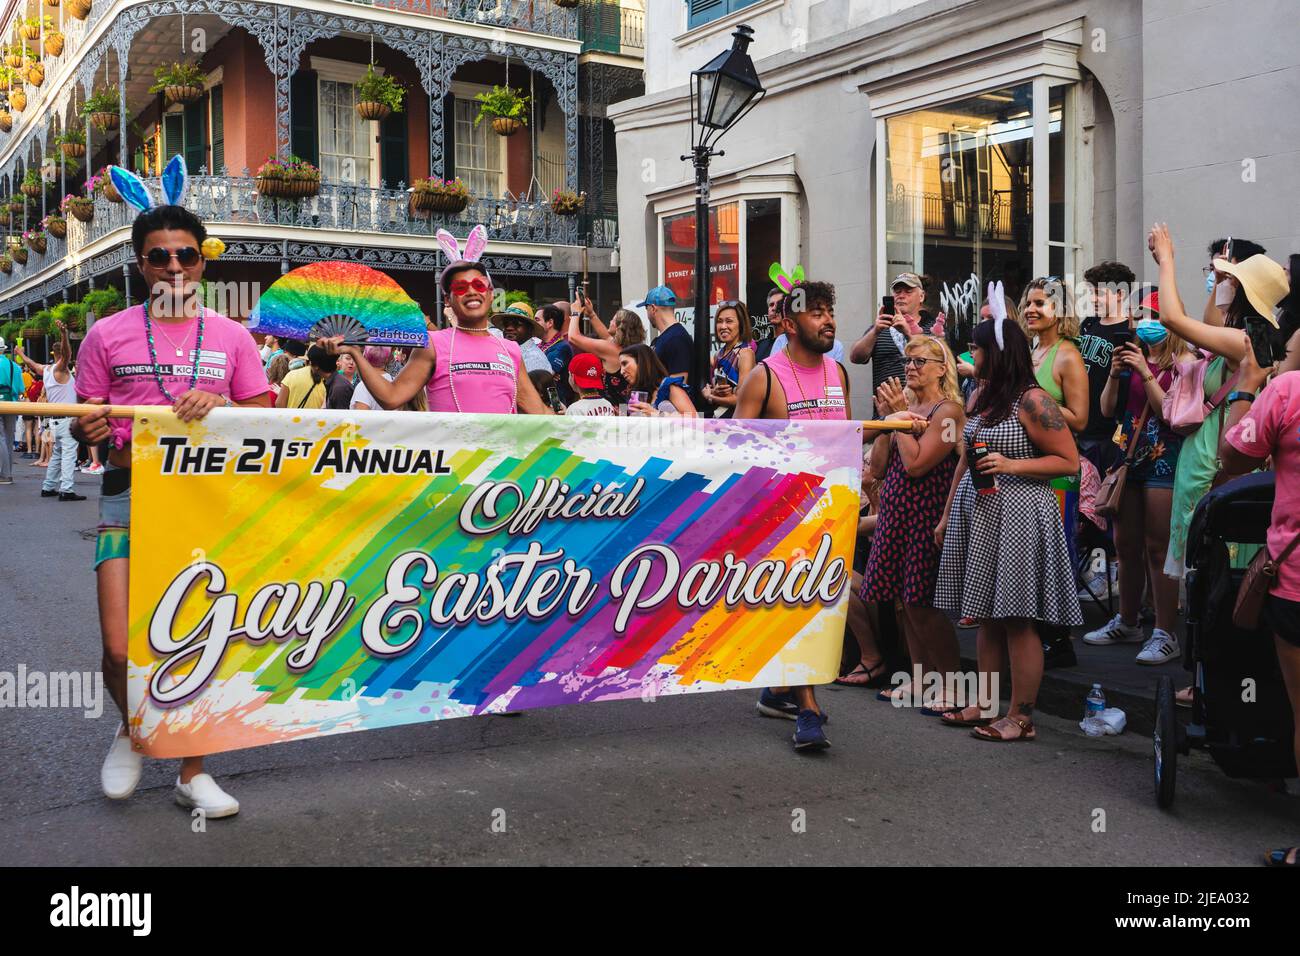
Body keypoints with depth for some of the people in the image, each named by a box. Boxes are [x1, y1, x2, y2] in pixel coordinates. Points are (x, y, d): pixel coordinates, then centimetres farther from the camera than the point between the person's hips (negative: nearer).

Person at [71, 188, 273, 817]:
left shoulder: (231, 336, 8)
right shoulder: (108, 335, 5)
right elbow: (86, 424, 10)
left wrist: (218, 403, -12)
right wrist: (87, 431, -14)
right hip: (128, 495, -1)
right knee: (121, 649, -9)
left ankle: (193, 772, 22)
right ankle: (132, 729, 25)